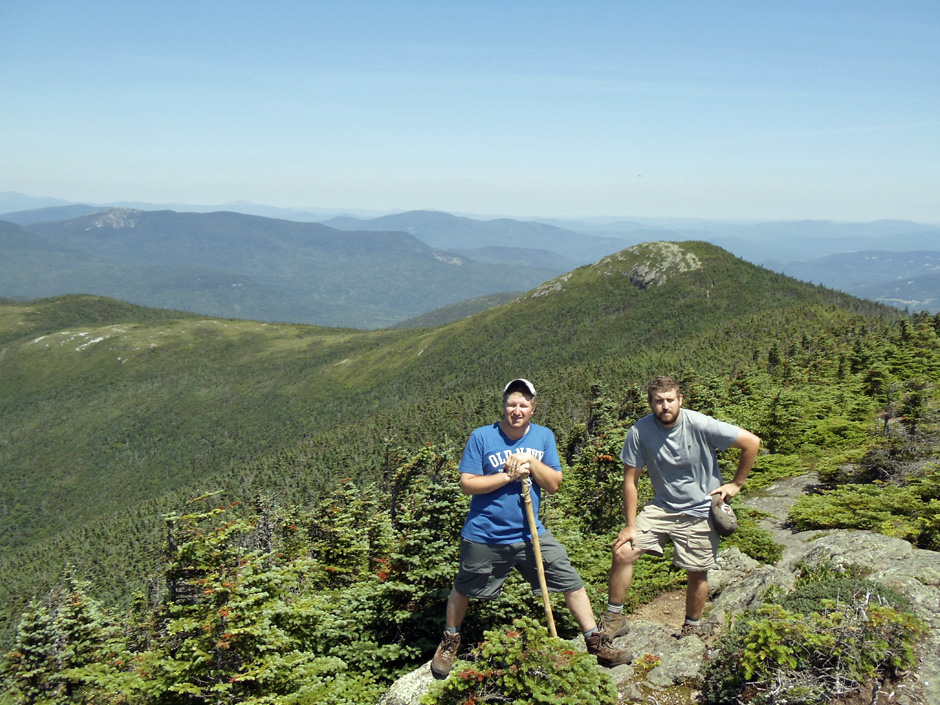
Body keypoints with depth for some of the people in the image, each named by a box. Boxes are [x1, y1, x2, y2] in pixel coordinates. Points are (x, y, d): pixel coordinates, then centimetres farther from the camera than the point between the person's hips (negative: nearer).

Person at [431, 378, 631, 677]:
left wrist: (530, 461, -17)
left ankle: (596, 642, 17)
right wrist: (508, 476, -19)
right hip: (484, 537, -2)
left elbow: (554, 484, -1)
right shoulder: (482, 437, -10)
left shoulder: (543, 436, 1)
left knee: (572, 582, 0)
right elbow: (467, 484, -12)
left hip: (530, 534, 3)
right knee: (463, 591, 14)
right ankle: (450, 642, 39)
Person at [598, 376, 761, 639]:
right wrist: (631, 525, -6)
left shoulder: (700, 425, -20)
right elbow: (631, 481, -6)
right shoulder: (639, 431, -14)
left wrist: (736, 483, -4)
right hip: (663, 508, 2)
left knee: (697, 574, 6)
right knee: (623, 552, -10)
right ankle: (614, 618, 6)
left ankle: (691, 628, 32)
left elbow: (751, 442, -12)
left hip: (701, 511, -2)